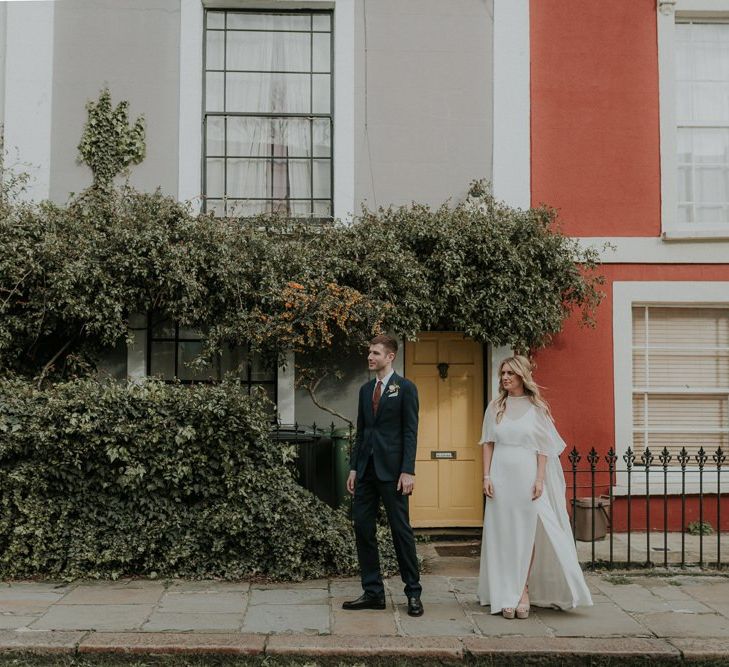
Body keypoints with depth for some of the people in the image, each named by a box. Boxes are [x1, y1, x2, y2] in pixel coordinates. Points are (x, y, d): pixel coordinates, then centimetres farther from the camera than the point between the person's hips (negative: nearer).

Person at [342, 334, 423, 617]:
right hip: (366, 469, 6)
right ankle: (373, 592, 15)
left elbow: (410, 432, -8)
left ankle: (413, 593, 11)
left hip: (391, 470, -6)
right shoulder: (365, 389, 14)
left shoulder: (405, 388, -4)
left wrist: (408, 471, -15)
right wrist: (353, 467, 11)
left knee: (401, 530, 0)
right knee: (363, 529, 6)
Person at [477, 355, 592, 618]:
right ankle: (506, 595, 8)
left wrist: (540, 479, -8)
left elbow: (543, 447, 0)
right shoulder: (495, 407, 8)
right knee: (502, 534, 3)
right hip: (501, 477, 2)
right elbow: (488, 443, 8)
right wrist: (486, 476, -1)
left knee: (527, 533, 1)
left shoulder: (536, 407, 2)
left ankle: (524, 590, 10)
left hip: (527, 477, -2)